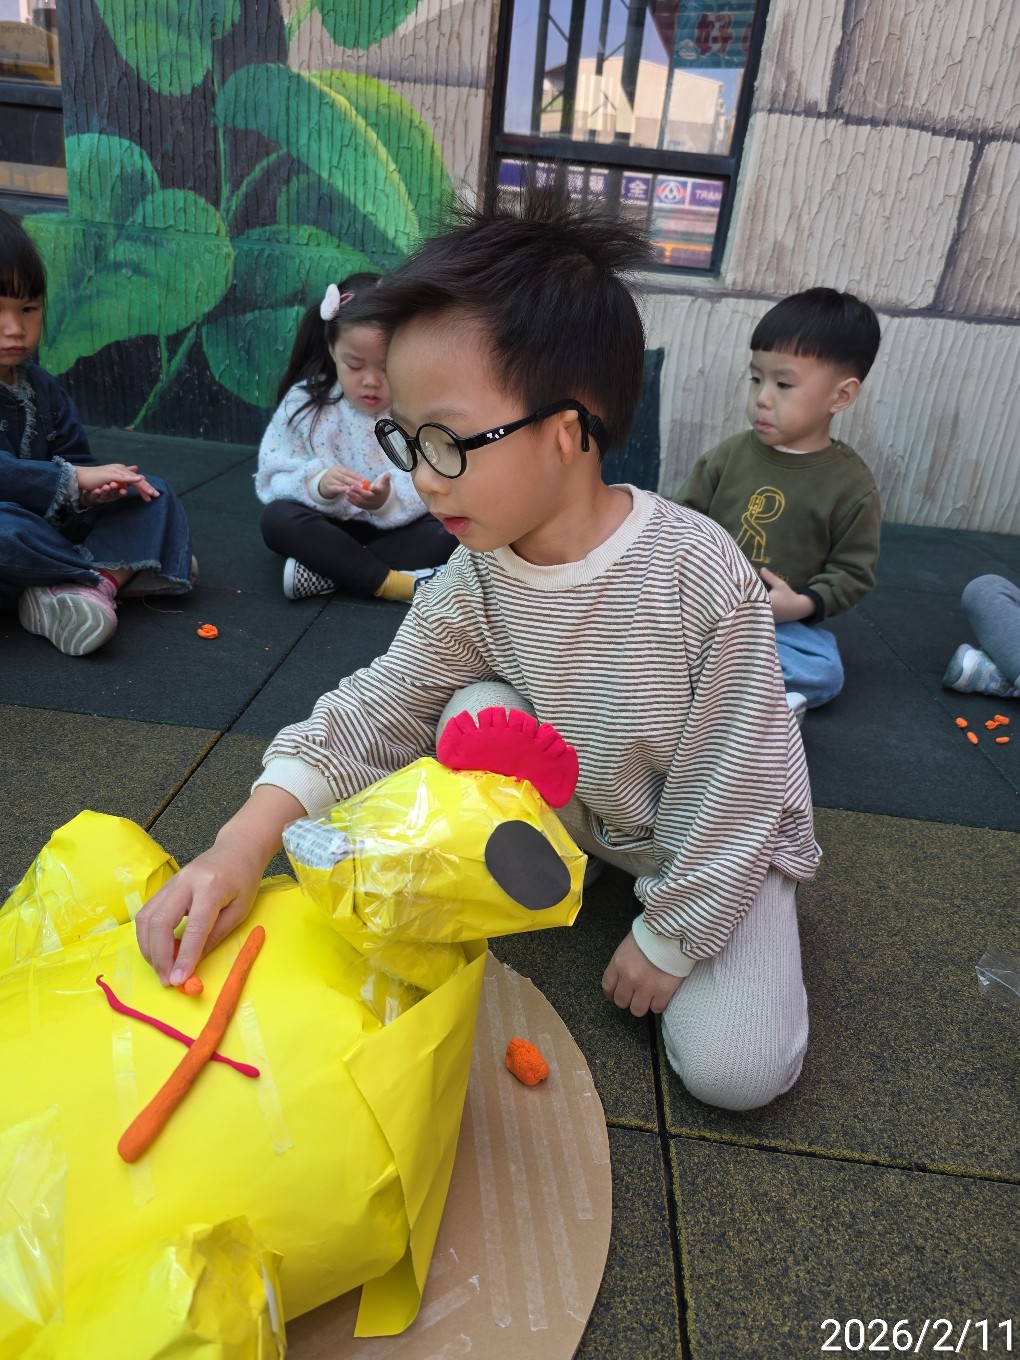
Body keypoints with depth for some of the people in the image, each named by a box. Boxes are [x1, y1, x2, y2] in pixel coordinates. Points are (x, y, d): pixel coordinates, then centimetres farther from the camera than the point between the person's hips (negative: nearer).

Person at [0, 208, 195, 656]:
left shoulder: (44, 390, 8)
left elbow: (76, 460, 5)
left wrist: (89, 493, -18)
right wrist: (72, 480, -26)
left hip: (49, 528, 7)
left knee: (152, 495, -2)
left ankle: (87, 587, -26)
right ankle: (122, 570, -15)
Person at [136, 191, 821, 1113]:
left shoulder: (701, 579, -32)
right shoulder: (475, 581, -17)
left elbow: (734, 787, -24)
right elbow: (381, 707, -17)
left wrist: (669, 935, -14)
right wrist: (245, 843, -30)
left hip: (719, 839, -3)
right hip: (576, 807, 4)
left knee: (733, 1069, -15)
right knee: (478, 710, -22)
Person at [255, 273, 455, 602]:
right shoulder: (305, 402, -6)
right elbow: (272, 478, -9)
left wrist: (389, 500, -36)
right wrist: (316, 484, -31)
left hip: (399, 530, 0)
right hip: (330, 527, 1)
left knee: (452, 529, -27)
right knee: (277, 518, -27)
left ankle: (324, 571, -26)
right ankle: (389, 581, -29)